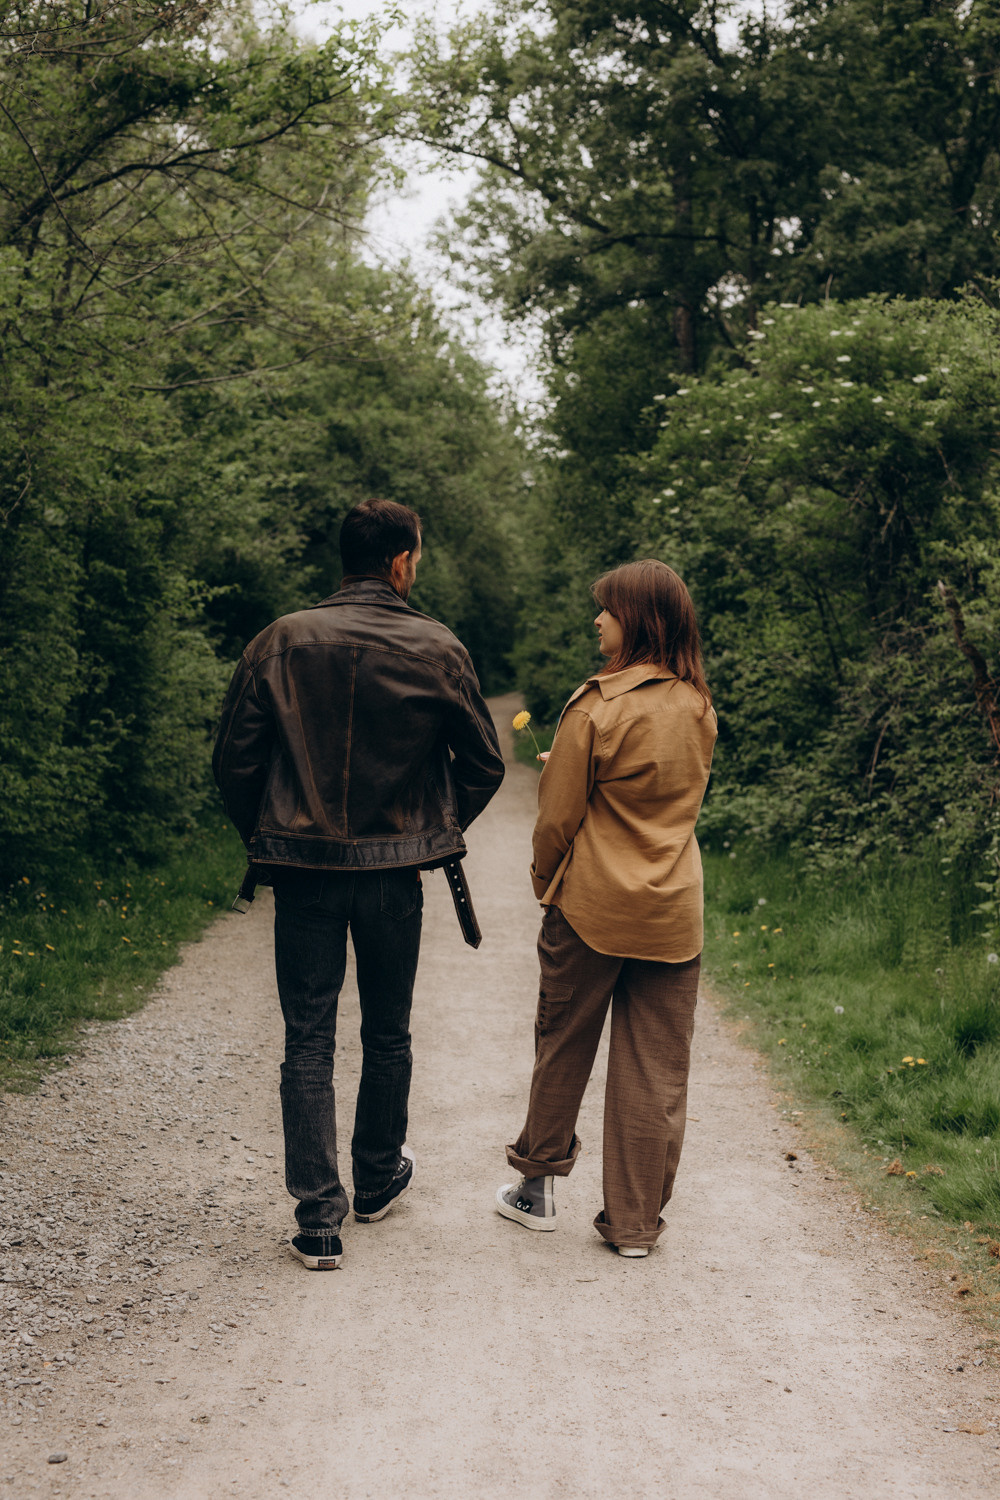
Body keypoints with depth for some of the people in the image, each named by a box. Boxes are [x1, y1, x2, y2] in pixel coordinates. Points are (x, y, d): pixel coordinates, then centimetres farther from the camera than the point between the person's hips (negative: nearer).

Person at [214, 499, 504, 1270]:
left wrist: (265, 838, 11)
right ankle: (378, 1178, 36)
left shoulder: (282, 642, -4)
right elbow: (484, 763, 1)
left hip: (302, 868, 0)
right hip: (394, 872, 0)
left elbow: (234, 758, -2)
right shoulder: (438, 650, -5)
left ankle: (319, 1219, 2)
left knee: (308, 1041, 5)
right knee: (388, 1034, 18)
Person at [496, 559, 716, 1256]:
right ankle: (637, 1220, 15)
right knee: (657, 1071, 8)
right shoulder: (699, 708, 3)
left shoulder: (598, 707, -14)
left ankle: (538, 1186, 28)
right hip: (673, 912, 4)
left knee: (563, 1049, 14)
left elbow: (559, 815, -9)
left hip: (591, 907, -4)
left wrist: (545, 879, 7)